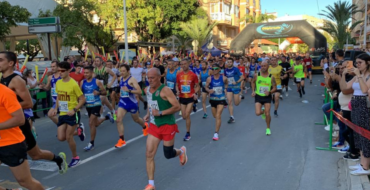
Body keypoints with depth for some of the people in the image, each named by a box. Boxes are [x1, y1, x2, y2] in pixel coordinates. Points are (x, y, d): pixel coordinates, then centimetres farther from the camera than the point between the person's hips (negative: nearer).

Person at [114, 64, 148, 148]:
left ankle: (145, 127, 52)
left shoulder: (132, 79, -18)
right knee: (118, 120, -13)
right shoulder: (121, 79, 3)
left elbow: (139, 91, -27)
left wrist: (129, 90, -36)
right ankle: (122, 140, -7)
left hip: (132, 103, -5)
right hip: (122, 102, 5)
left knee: (136, 119, 17)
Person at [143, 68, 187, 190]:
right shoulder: (147, 90, 3)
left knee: (168, 154, 9)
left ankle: (181, 151, 45)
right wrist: (148, 115, 3)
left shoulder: (165, 90, -19)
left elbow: (177, 107, -21)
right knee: (149, 154, -3)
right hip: (154, 126, 6)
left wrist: (160, 113, -27)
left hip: (167, 126, -6)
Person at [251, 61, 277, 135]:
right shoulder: (256, 75, -6)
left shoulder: (271, 77, -8)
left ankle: (268, 128, 24)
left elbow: (274, 88, -1)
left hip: (267, 97, 0)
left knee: (267, 114, -1)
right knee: (258, 113, -12)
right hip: (258, 96, 1)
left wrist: (270, 92, -21)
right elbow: (253, 82, 14)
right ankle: (262, 111, 28)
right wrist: (253, 91, 1)